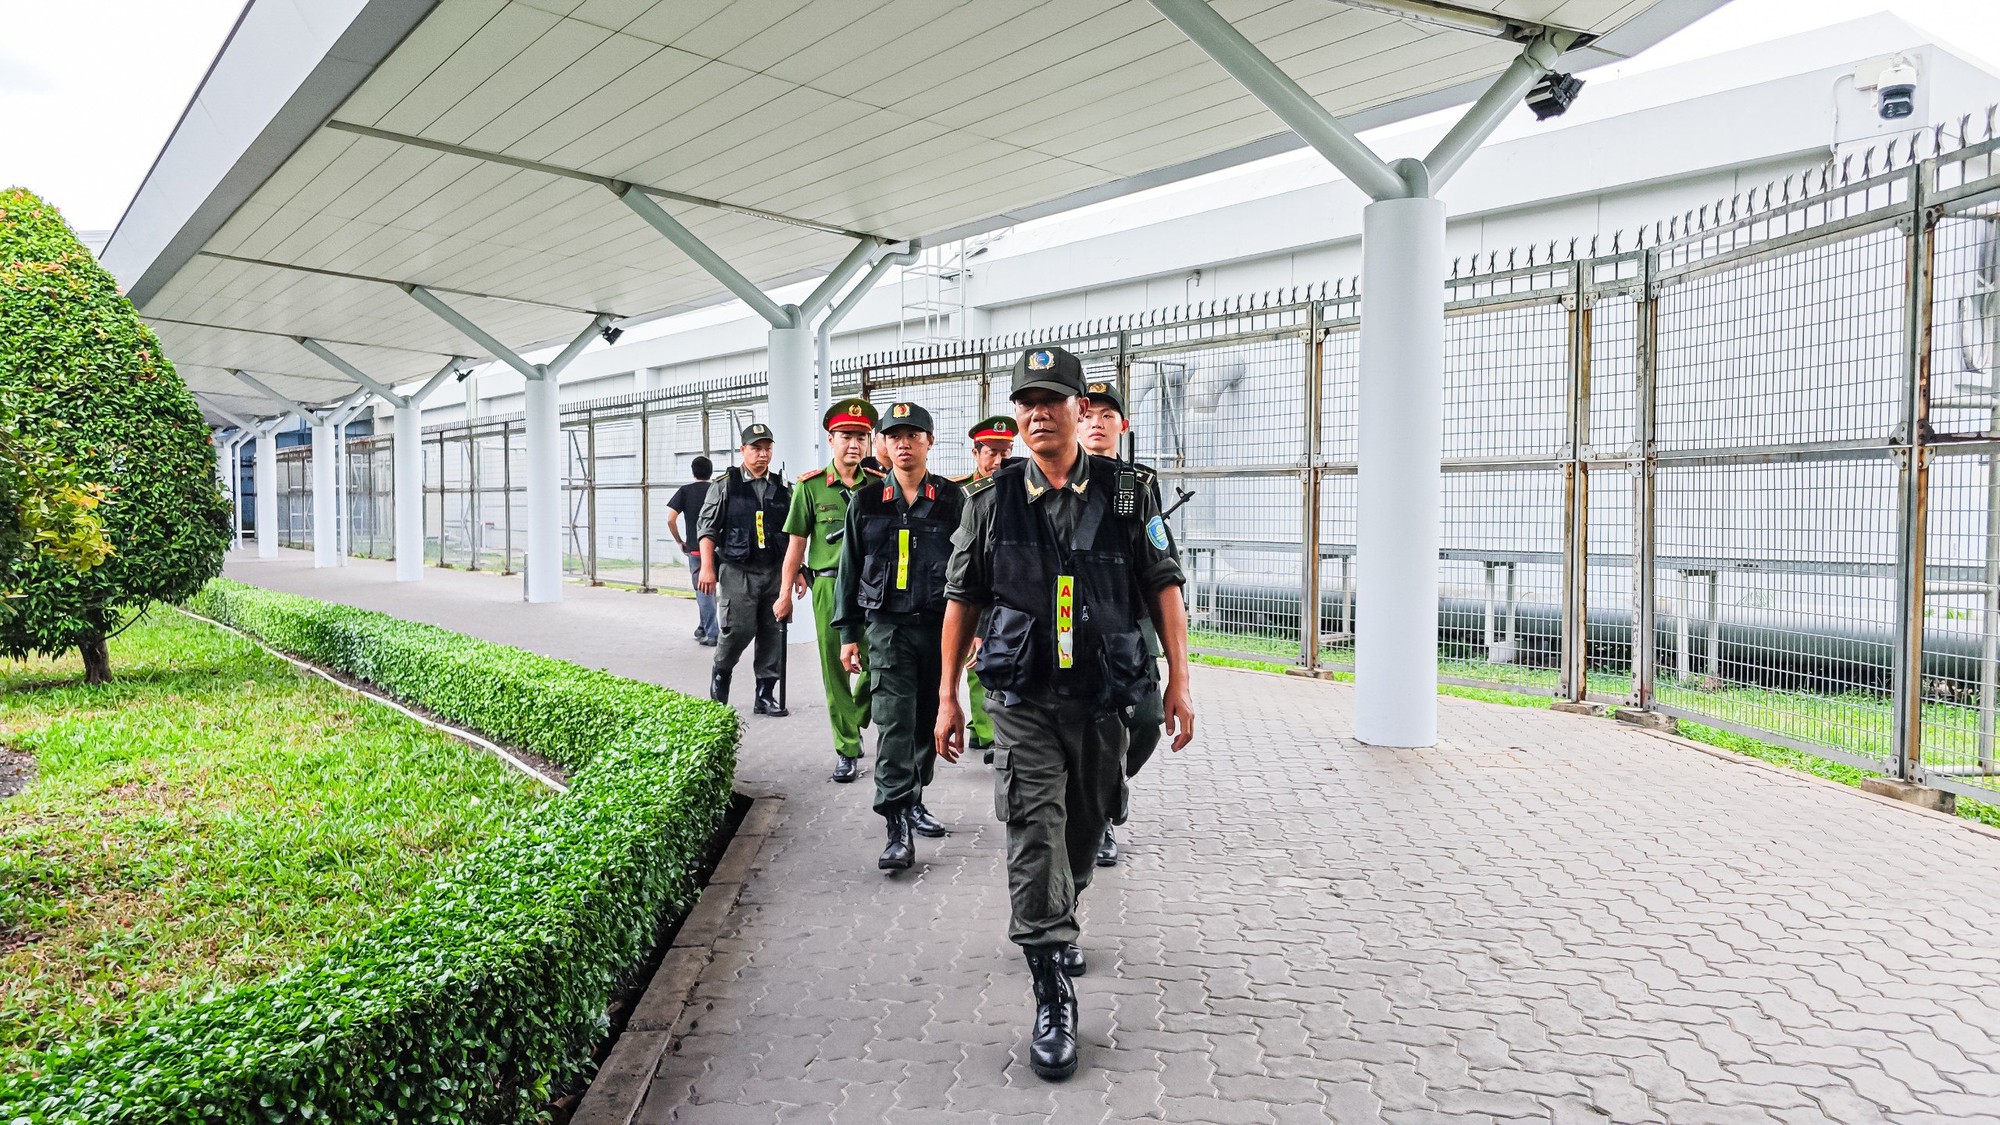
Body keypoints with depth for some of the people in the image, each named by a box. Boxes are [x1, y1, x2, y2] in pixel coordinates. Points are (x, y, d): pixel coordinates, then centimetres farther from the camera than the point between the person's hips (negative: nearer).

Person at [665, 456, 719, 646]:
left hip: (695, 547, -2)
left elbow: (670, 519, -7)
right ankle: (703, 627, 22)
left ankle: (711, 634, -1)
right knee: (709, 588, 17)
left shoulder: (685, 490, 0)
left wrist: (679, 541, 5)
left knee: (702, 590, 2)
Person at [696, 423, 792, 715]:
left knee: (773, 633, 3)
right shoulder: (725, 485, 2)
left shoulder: (781, 489, 12)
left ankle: (766, 695, 13)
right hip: (737, 571, -4)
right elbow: (706, 528, -1)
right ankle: (721, 672, 19)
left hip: (774, 571, 4)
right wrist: (707, 567, -10)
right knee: (739, 628, -11)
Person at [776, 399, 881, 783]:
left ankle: (857, 718, 27)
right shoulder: (810, 486, 2)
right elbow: (797, 543, 6)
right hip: (829, 585, -1)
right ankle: (847, 750, 14)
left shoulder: (880, 485, 7)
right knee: (835, 670, 3)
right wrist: (785, 592, 5)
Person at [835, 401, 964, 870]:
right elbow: (850, 570, 9)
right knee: (894, 725, -9)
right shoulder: (866, 503, 5)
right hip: (888, 628, -1)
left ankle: (913, 801, 33)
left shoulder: (954, 499, 3)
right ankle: (898, 831, -9)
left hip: (941, 627, 1)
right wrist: (848, 633, 6)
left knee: (929, 722, 12)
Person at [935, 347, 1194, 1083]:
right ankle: (1053, 997, -2)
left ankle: (1055, 925, 46)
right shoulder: (991, 500, -2)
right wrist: (948, 696, 2)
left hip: (1104, 698, 2)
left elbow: (1164, 587, 0)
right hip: (1024, 702, -2)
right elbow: (962, 599, 3)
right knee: (1035, 835, -9)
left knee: (1084, 831, 17)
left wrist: (1179, 681, -6)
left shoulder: (1126, 495, -1)